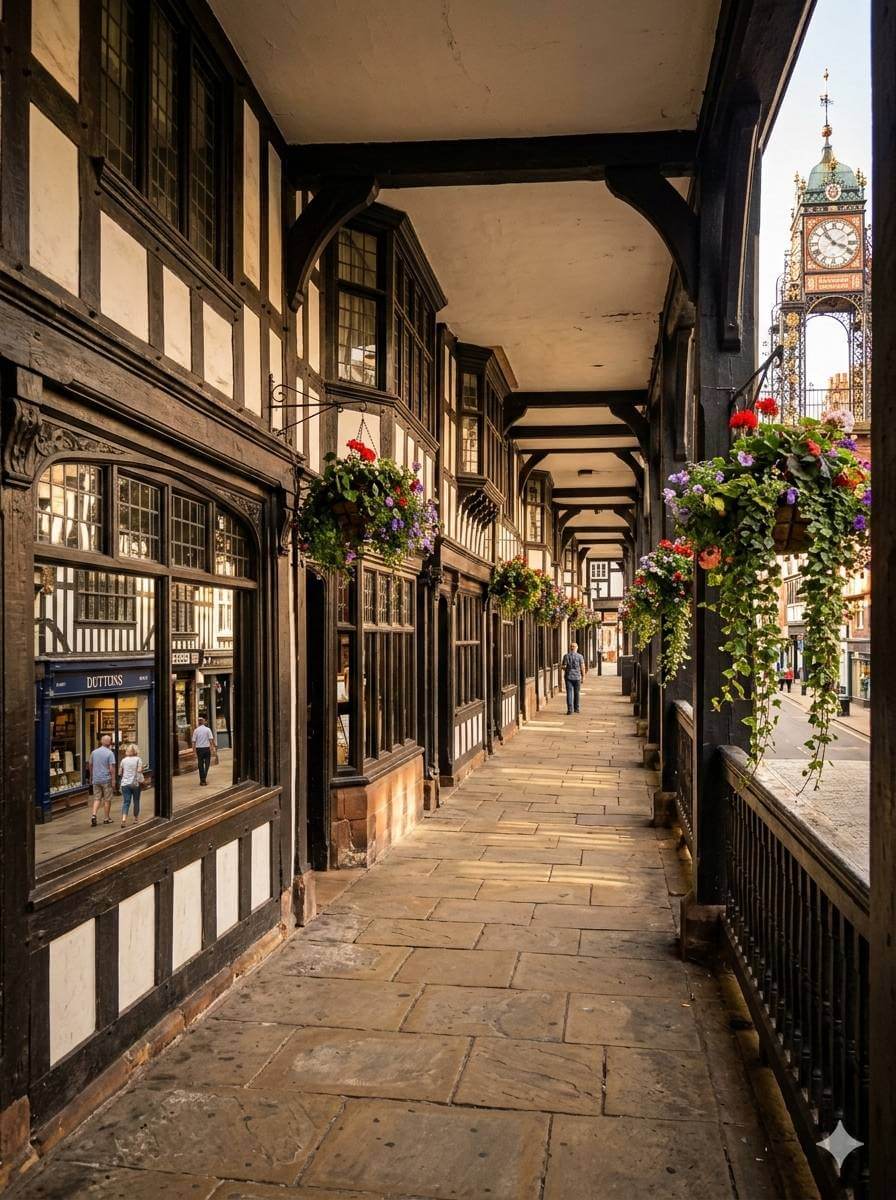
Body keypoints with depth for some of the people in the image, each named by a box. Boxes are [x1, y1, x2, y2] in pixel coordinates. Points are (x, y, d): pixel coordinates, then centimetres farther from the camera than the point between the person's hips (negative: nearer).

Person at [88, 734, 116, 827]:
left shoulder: (94, 752, 5)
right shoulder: (110, 753, -11)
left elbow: (90, 765, 13)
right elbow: (111, 768, -16)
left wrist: (91, 776, 26)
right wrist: (113, 779, -8)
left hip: (96, 779, 4)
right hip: (106, 779, -4)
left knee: (97, 799, 10)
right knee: (107, 800, 7)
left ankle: (94, 815, -8)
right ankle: (107, 818, 13)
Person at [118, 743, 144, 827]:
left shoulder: (124, 760, 5)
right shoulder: (138, 759, -4)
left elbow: (119, 773, 8)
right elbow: (139, 771, -15)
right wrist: (141, 781, -3)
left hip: (125, 784, 2)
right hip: (135, 783, -2)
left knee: (126, 802, -1)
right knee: (136, 801, 12)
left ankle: (124, 819, -19)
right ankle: (136, 819, 23)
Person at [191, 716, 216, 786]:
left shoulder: (196, 730, 0)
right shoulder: (207, 729, -3)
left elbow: (194, 741, -1)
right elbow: (211, 739, -9)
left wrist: (194, 750, 5)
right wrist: (212, 747, -3)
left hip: (199, 749, 1)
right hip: (206, 748, -1)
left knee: (200, 764, 8)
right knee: (207, 763, 9)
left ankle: (202, 780, 9)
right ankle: (204, 778, -4)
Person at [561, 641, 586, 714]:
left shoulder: (566, 656, -2)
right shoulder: (579, 656, -5)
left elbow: (563, 666, -1)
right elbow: (582, 667, -6)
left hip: (568, 677, 0)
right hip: (577, 677, 0)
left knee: (569, 693, -3)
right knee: (576, 693, 14)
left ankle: (570, 709, -14)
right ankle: (576, 708, 22)